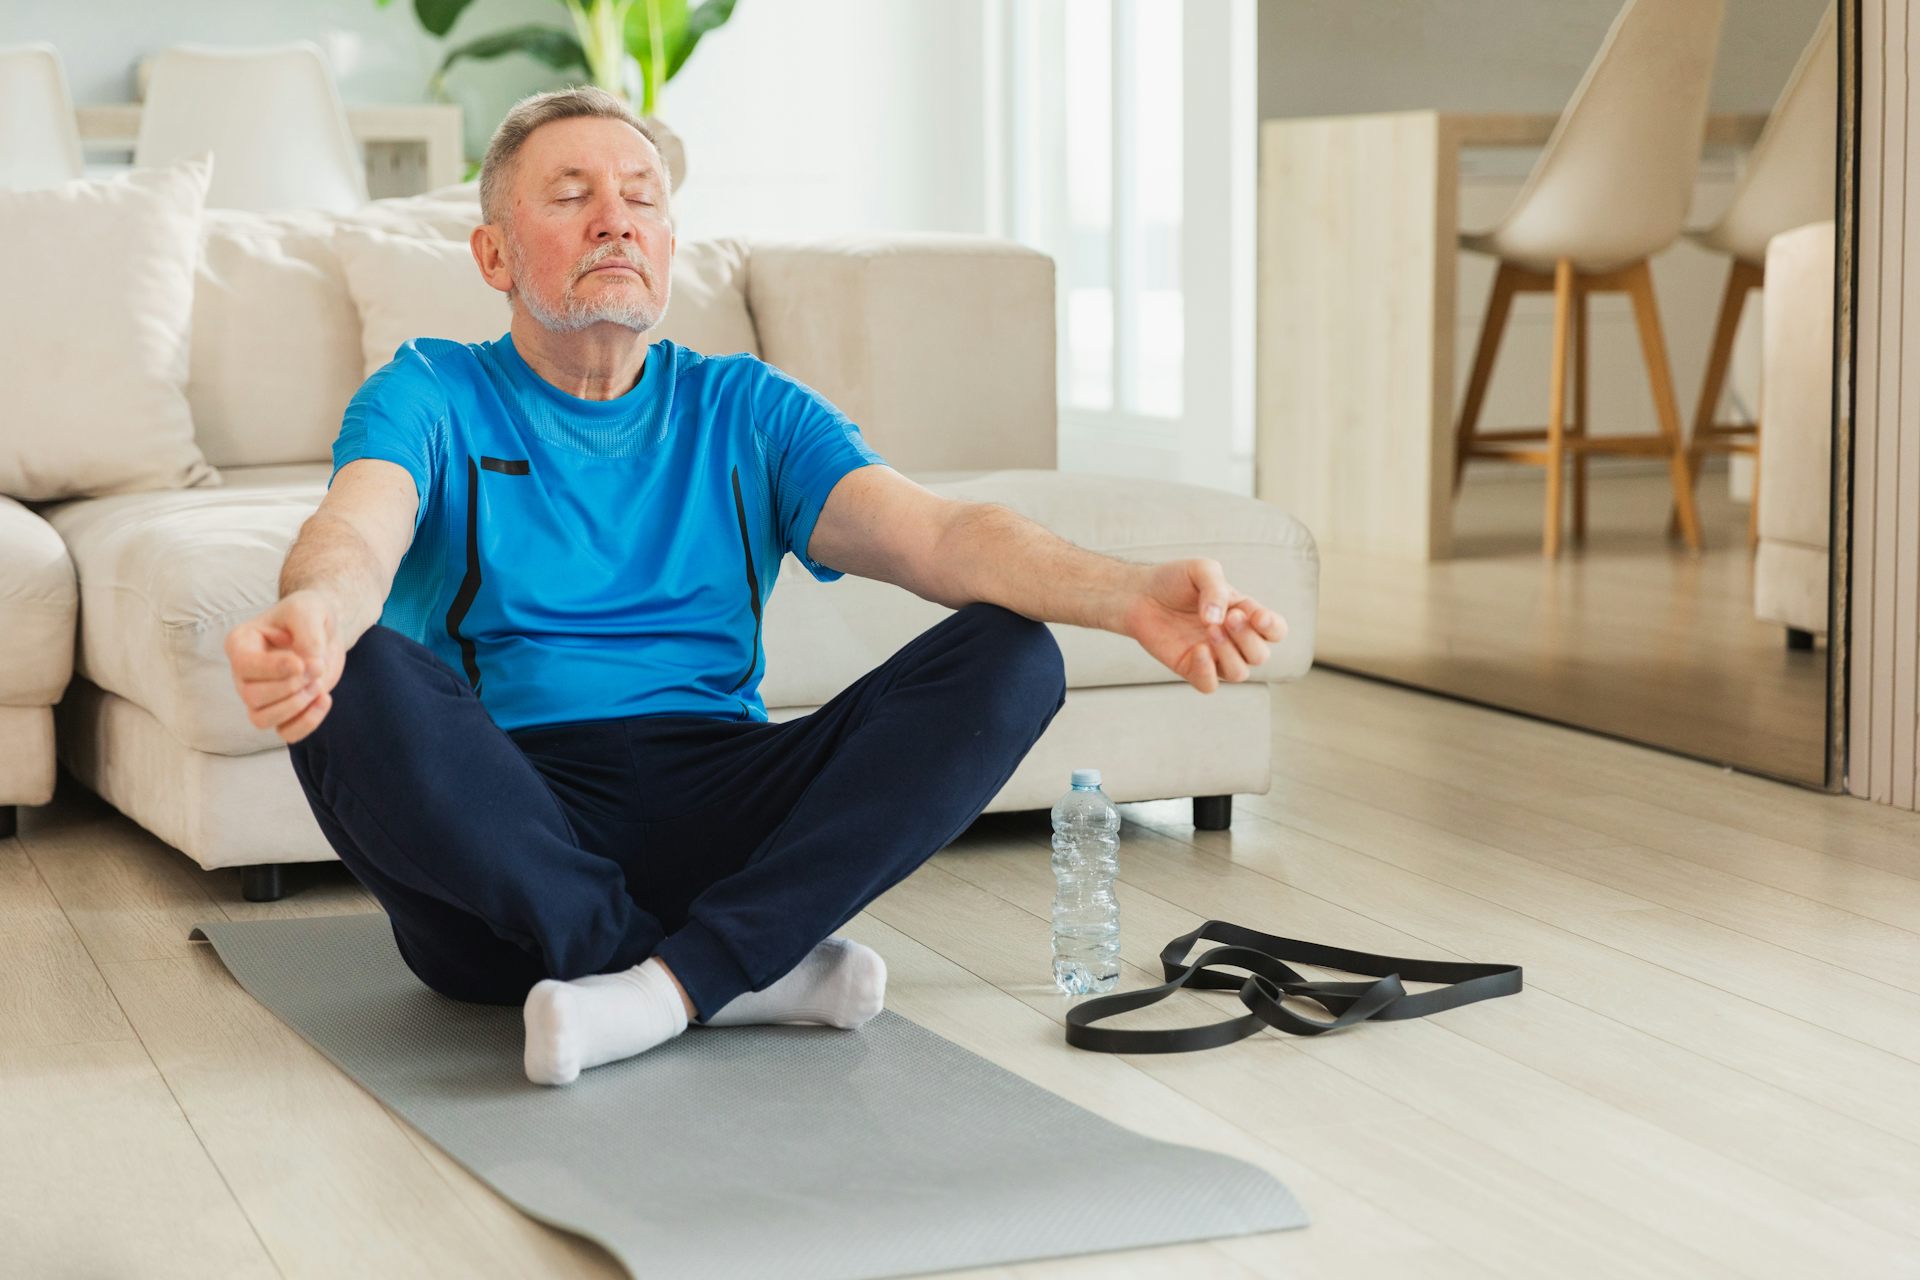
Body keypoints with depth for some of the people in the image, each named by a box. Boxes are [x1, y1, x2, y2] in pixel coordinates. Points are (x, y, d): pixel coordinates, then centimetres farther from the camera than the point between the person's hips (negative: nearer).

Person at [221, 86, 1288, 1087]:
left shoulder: (748, 411, 16)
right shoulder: (431, 397, 8)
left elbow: (935, 533, -1)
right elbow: (357, 532, -15)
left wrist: (1130, 594, -23)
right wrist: (312, 612, -43)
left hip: (717, 816, 3)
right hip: (504, 835, -2)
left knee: (1010, 659, -15)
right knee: (359, 683, -33)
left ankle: (671, 986, -28)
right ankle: (752, 976, -24)